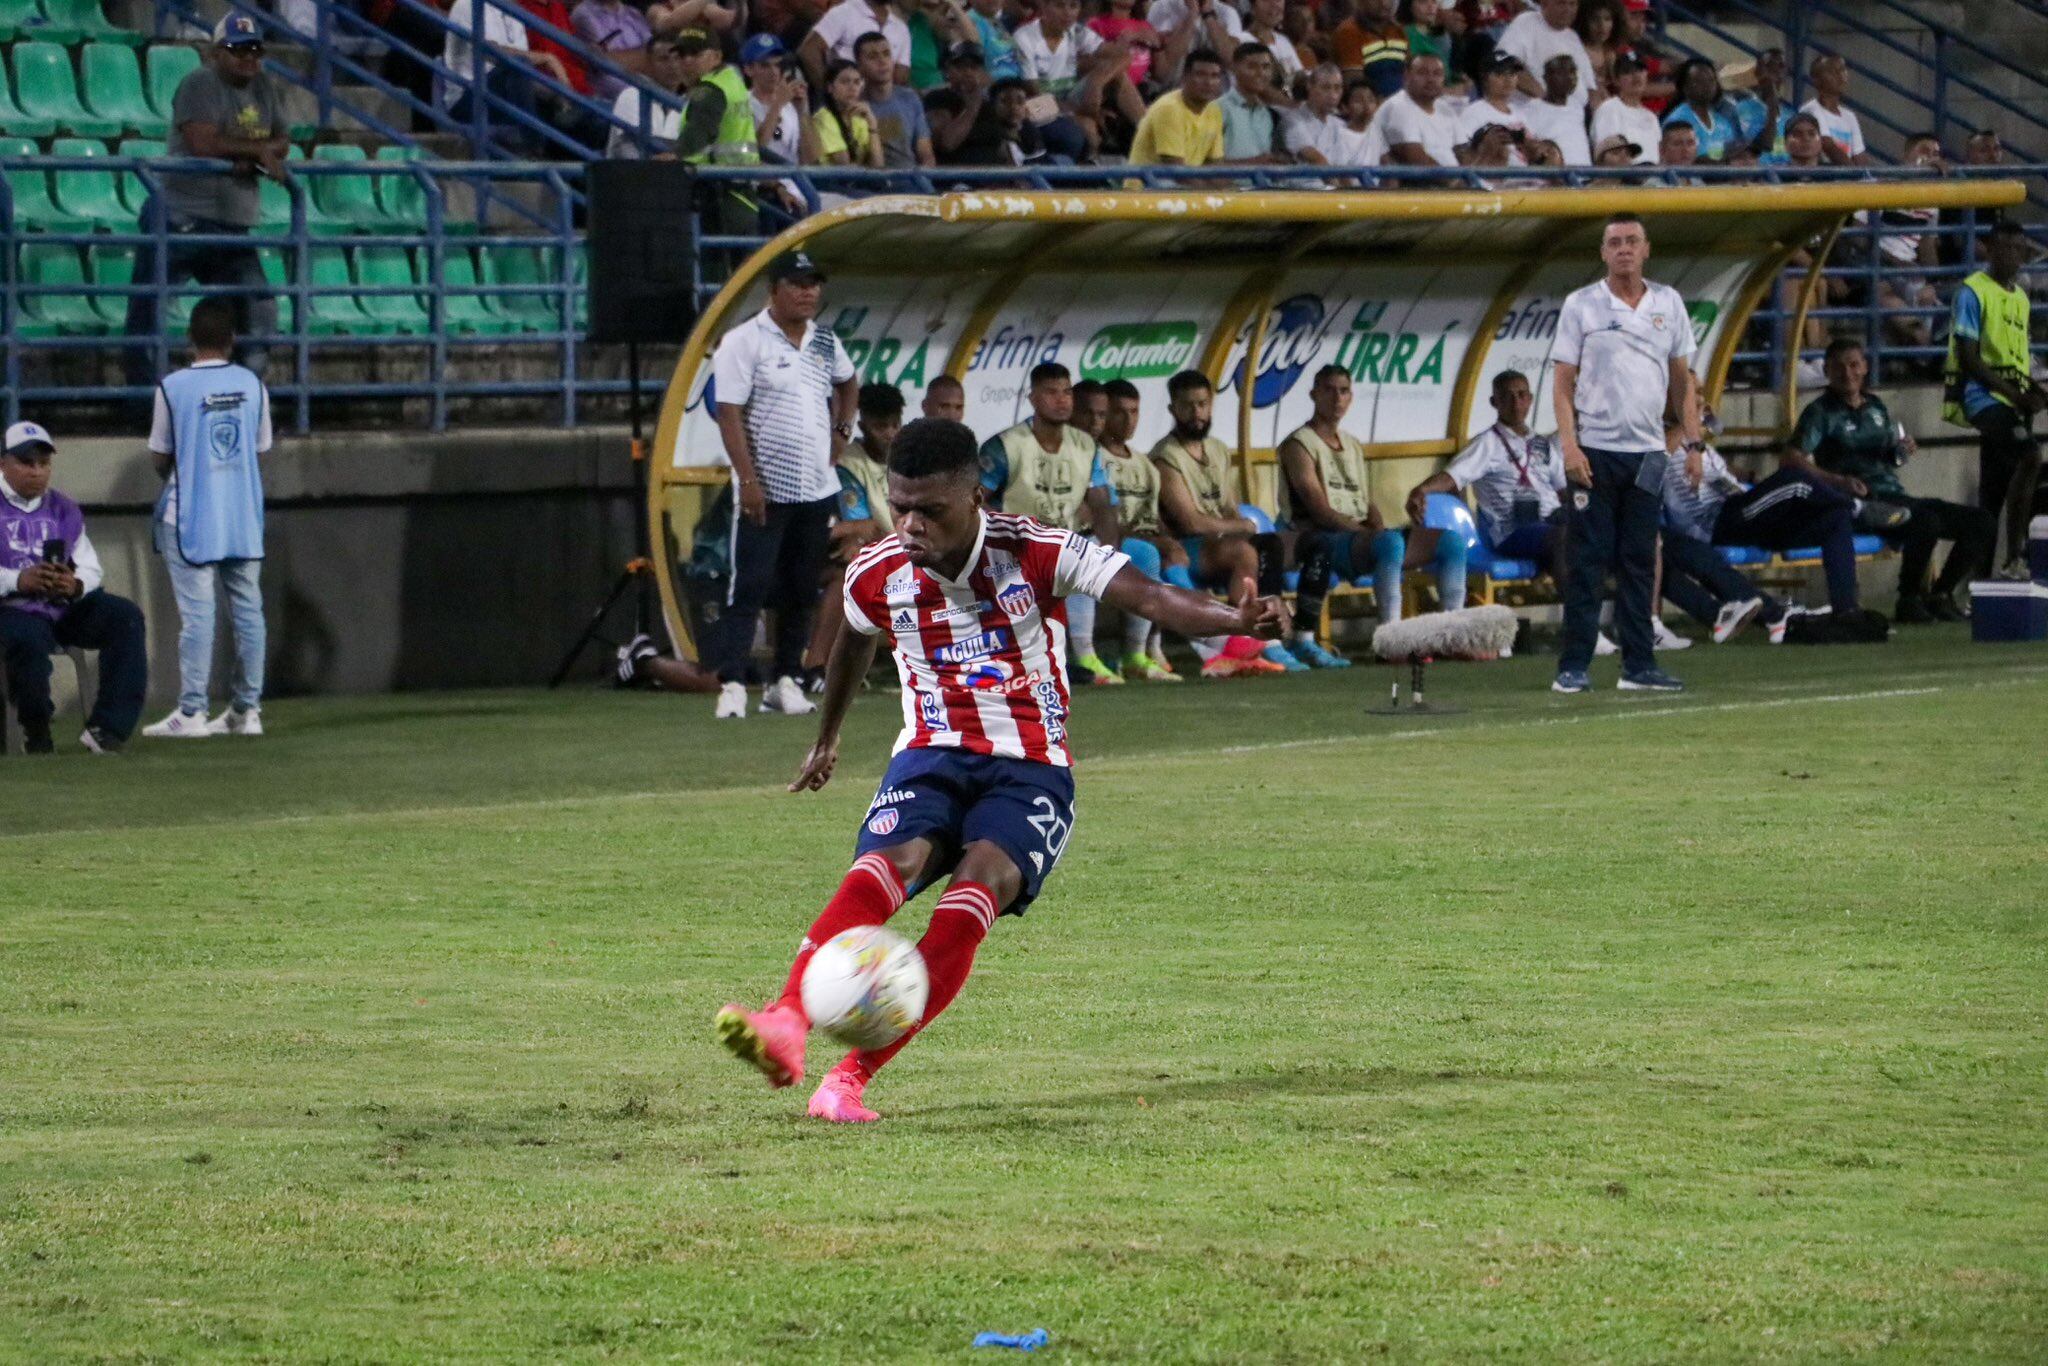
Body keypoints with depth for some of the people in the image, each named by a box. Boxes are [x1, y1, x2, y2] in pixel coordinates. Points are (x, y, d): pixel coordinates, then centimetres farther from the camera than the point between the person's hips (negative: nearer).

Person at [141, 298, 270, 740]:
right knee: (247, 610, 8)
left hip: (190, 517, -4)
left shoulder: (174, 387, -9)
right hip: (244, 516, 4)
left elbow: (159, 458, -1)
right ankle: (247, 709, 9)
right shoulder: (252, 385, 2)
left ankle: (191, 712, -7)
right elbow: (261, 452, 9)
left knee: (196, 613, -5)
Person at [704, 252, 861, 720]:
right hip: (765, 490, -6)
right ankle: (731, 684, -12)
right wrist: (748, 479, -19)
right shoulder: (744, 342, -8)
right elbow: (730, 414, -13)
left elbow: (847, 384, 33)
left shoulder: (826, 343, 11)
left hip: (817, 488, 6)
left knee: (802, 591, 8)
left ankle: (784, 681, 15)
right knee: (749, 588, -9)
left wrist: (841, 429, 16)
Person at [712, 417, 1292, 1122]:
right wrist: (826, 740, 39)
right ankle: (787, 1026, -52)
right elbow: (854, 642, 24)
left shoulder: (1033, 554, -11)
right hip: (930, 758, 2)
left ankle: (852, 1076, -35)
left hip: (1030, 772, -2)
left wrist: (1237, 618, -41)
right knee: (884, 866, -31)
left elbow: (1149, 597, -22)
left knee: (978, 886, -32)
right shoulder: (876, 575, 0)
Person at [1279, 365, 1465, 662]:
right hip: (1323, 542, -8)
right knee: (1390, 542, -39)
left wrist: (1379, 528, -3)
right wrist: (1374, 533, -17)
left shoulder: (1353, 446, 23)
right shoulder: (1299, 445, -3)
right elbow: (1320, 511, -12)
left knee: (1451, 540, -5)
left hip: (1361, 535, 8)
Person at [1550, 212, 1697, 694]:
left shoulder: (1668, 303, 10)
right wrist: (1569, 444, -14)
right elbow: (1563, 381, -3)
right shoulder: (1581, 305, 0)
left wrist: (1693, 442, 7)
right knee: (1587, 560, -5)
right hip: (1594, 450, -4)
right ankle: (1573, 667, -3)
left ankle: (1638, 666, 8)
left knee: (1639, 563, 6)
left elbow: (1680, 379, 14)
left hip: (1647, 452, 4)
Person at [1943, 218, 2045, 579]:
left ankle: (1982, 572, 11)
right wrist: (2013, 392, -16)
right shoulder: (1973, 292, -5)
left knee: (1995, 489, 7)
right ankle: (2014, 558, -29)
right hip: (1983, 394, -8)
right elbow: (1969, 358, -12)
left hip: (2012, 398, 8)